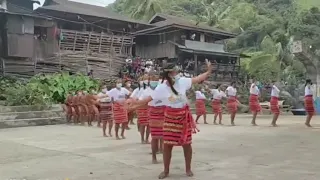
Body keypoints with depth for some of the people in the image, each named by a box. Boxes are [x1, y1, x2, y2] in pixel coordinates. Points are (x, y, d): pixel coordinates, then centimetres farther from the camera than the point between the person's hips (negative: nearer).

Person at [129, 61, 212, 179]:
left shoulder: (183, 81, -9)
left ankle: (188, 169, 23)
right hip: (170, 117, -1)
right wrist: (136, 106, -4)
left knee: (186, 144, 6)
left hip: (184, 116, 1)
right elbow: (148, 99, -6)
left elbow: (197, 79, -4)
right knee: (167, 144, 2)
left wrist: (209, 71, -12)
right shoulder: (162, 88, -13)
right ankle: (166, 170, 18)